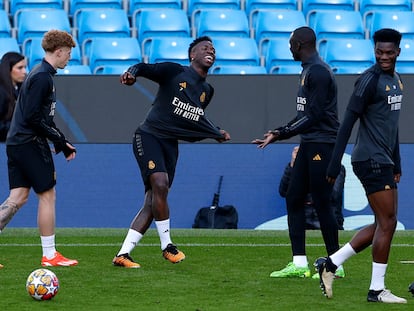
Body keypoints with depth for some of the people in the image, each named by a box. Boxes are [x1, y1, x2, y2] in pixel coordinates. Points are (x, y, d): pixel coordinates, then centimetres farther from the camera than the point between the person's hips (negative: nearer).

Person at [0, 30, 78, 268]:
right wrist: (59, 139, -14)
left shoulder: (41, 74, 18)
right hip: (31, 143, -10)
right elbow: (32, 117, -20)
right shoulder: (43, 77, -15)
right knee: (48, 195, -2)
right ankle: (49, 255, 3)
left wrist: (60, 140, 16)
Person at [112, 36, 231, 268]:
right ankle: (167, 246, -13)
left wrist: (217, 134, 25)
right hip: (149, 136, -6)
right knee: (160, 184, -26)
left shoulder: (207, 91, 16)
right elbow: (145, 68, -6)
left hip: (171, 145, 6)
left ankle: (123, 255, 1)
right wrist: (132, 73, -27)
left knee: (151, 205, -2)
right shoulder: (174, 72, -3)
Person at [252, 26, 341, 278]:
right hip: (309, 145, 10)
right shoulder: (308, 70, 17)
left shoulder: (319, 72, -15)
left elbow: (314, 116, -20)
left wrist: (282, 133, -17)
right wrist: (280, 132, 15)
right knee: (294, 199, 8)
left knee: (322, 202, -6)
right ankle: (299, 264, 9)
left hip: (322, 144, -10)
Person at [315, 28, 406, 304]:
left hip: (384, 161, 9)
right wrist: (334, 166, -19)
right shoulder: (370, 80, -13)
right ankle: (377, 290, 1)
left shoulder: (396, 80, 15)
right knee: (387, 223, -6)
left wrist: (396, 164, 23)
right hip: (371, 160, -9)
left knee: (384, 224, 11)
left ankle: (331, 263, 15)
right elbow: (348, 123, -16)